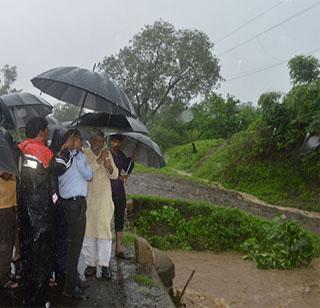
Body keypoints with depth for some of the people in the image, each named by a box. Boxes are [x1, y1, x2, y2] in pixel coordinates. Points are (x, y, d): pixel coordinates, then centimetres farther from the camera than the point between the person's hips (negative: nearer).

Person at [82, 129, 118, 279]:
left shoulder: (107, 153, 7)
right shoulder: (83, 154, -3)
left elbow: (115, 175, 3)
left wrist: (109, 166, -18)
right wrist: (99, 160, -26)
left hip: (105, 199, 2)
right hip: (87, 198, -1)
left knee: (104, 230, -1)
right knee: (88, 231, 4)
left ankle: (105, 264, 7)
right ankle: (91, 264, 15)